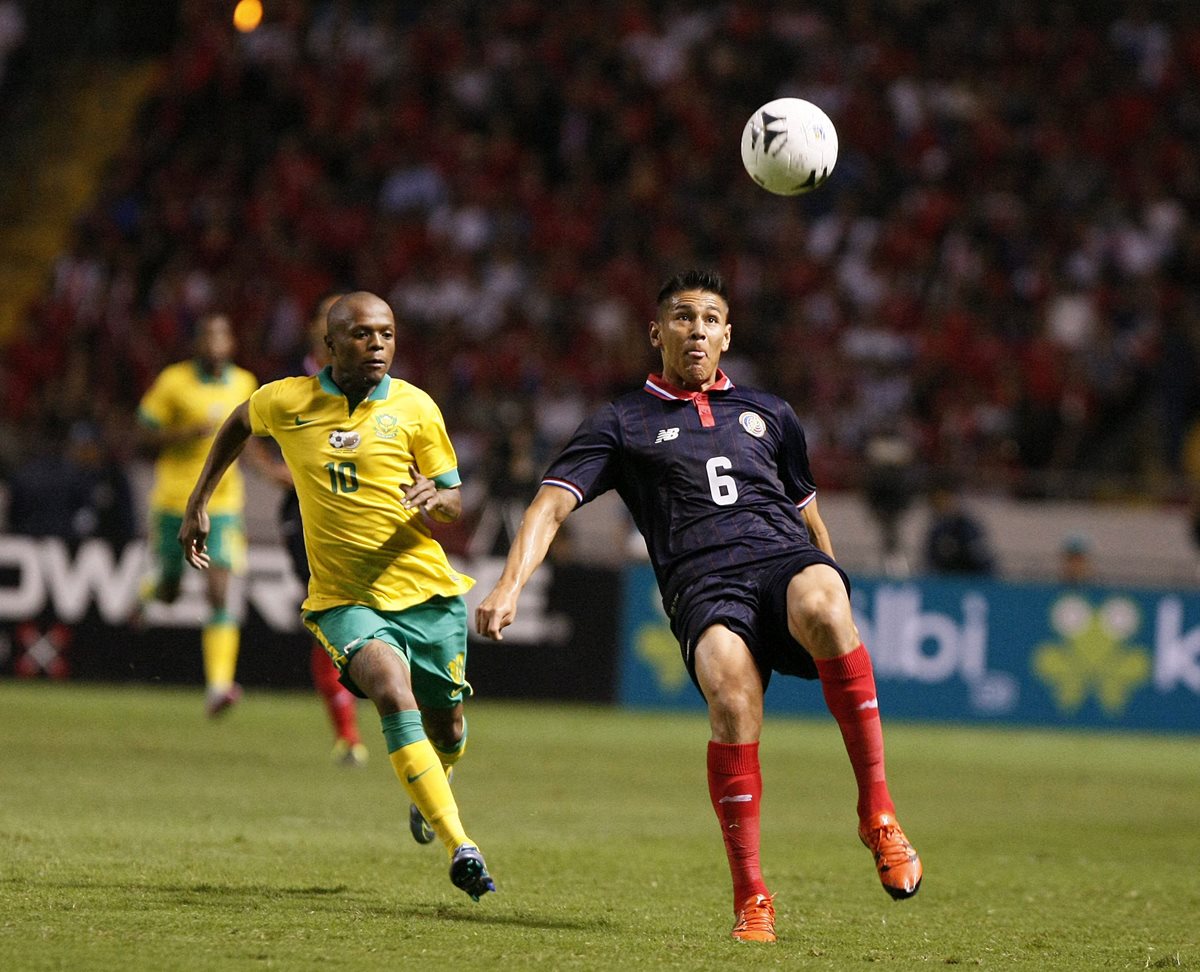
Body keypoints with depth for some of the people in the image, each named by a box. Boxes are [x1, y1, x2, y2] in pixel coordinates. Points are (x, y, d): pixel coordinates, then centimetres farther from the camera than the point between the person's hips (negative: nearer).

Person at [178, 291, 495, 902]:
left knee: (447, 731, 9)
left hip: (427, 590, 2)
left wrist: (435, 499, -20)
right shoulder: (284, 403, -1)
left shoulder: (415, 409, -1)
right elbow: (239, 424, 22)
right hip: (344, 597, -2)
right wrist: (198, 503, 20)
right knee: (394, 691, -29)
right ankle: (460, 848, -34)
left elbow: (454, 503, 4)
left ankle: (427, 794, 50)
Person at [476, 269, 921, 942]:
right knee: (731, 686, -36)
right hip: (703, 581, -2)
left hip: (788, 558, 2)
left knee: (822, 606, -39)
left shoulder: (769, 414, 30)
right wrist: (510, 587, -8)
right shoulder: (624, 424, 20)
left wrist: (832, 606, 34)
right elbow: (553, 503, 8)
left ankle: (878, 811, -31)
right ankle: (751, 896, -26)